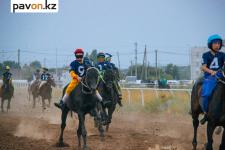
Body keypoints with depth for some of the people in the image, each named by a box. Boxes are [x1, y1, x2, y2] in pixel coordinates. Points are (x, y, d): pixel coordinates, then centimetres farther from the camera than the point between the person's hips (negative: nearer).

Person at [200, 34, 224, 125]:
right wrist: (211, 71, -27)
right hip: (210, 77, -3)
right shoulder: (206, 55, 7)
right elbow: (204, 67, -6)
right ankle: (205, 114, -9)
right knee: (207, 94, -25)